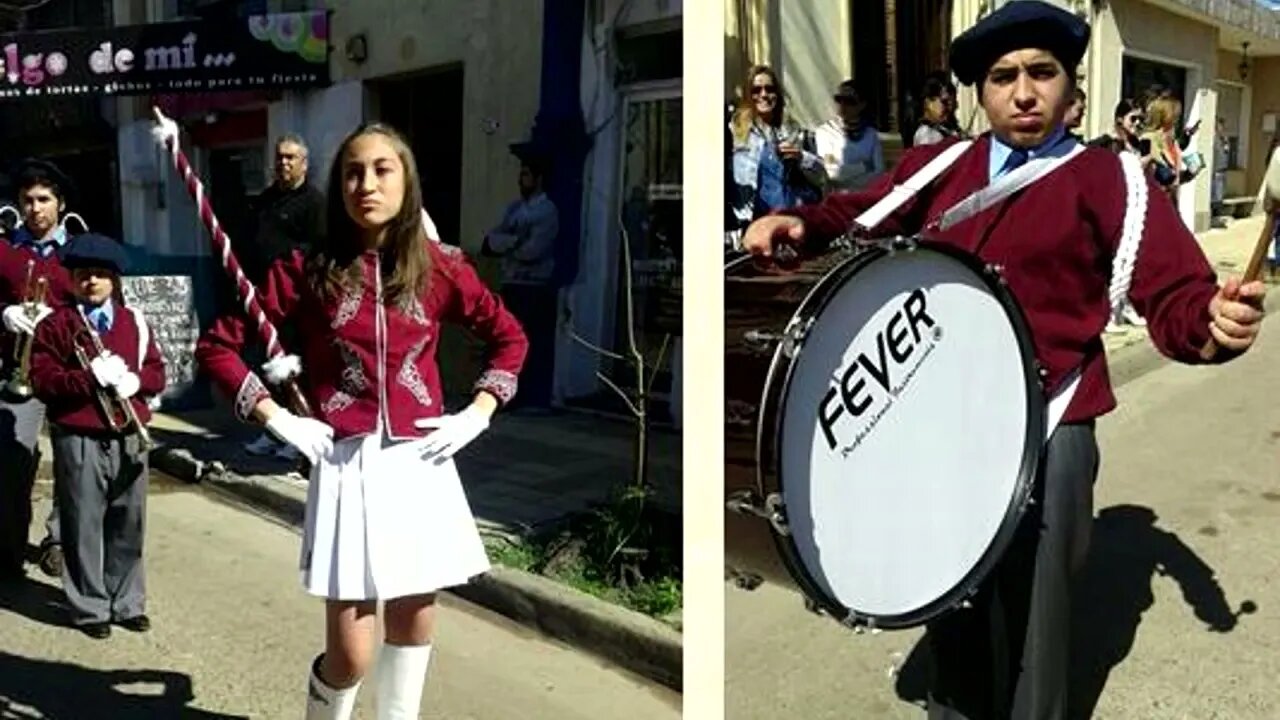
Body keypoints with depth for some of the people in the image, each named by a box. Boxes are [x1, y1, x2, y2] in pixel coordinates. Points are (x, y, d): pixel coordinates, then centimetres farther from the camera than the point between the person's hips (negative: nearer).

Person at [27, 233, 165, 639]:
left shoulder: (134, 321, 11)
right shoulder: (56, 325, 0)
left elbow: (157, 373, 10)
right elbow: (42, 381, -8)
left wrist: (135, 380, -11)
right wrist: (91, 377, -20)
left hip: (129, 437, 3)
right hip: (79, 441, -3)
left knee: (128, 524, 10)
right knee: (84, 527, 2)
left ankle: (127, 602, 22)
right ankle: (90, 608, 14)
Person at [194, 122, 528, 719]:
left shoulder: (440, 268, 1)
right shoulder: (308, 270, -3)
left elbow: (509, 338, 14)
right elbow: (216, 345, 3)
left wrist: (476, 415, 4)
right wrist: (275, 418, -5)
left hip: (421, 463, 2)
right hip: (347, 464, -2)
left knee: (414, 621, 14)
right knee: (350, 653, -2)